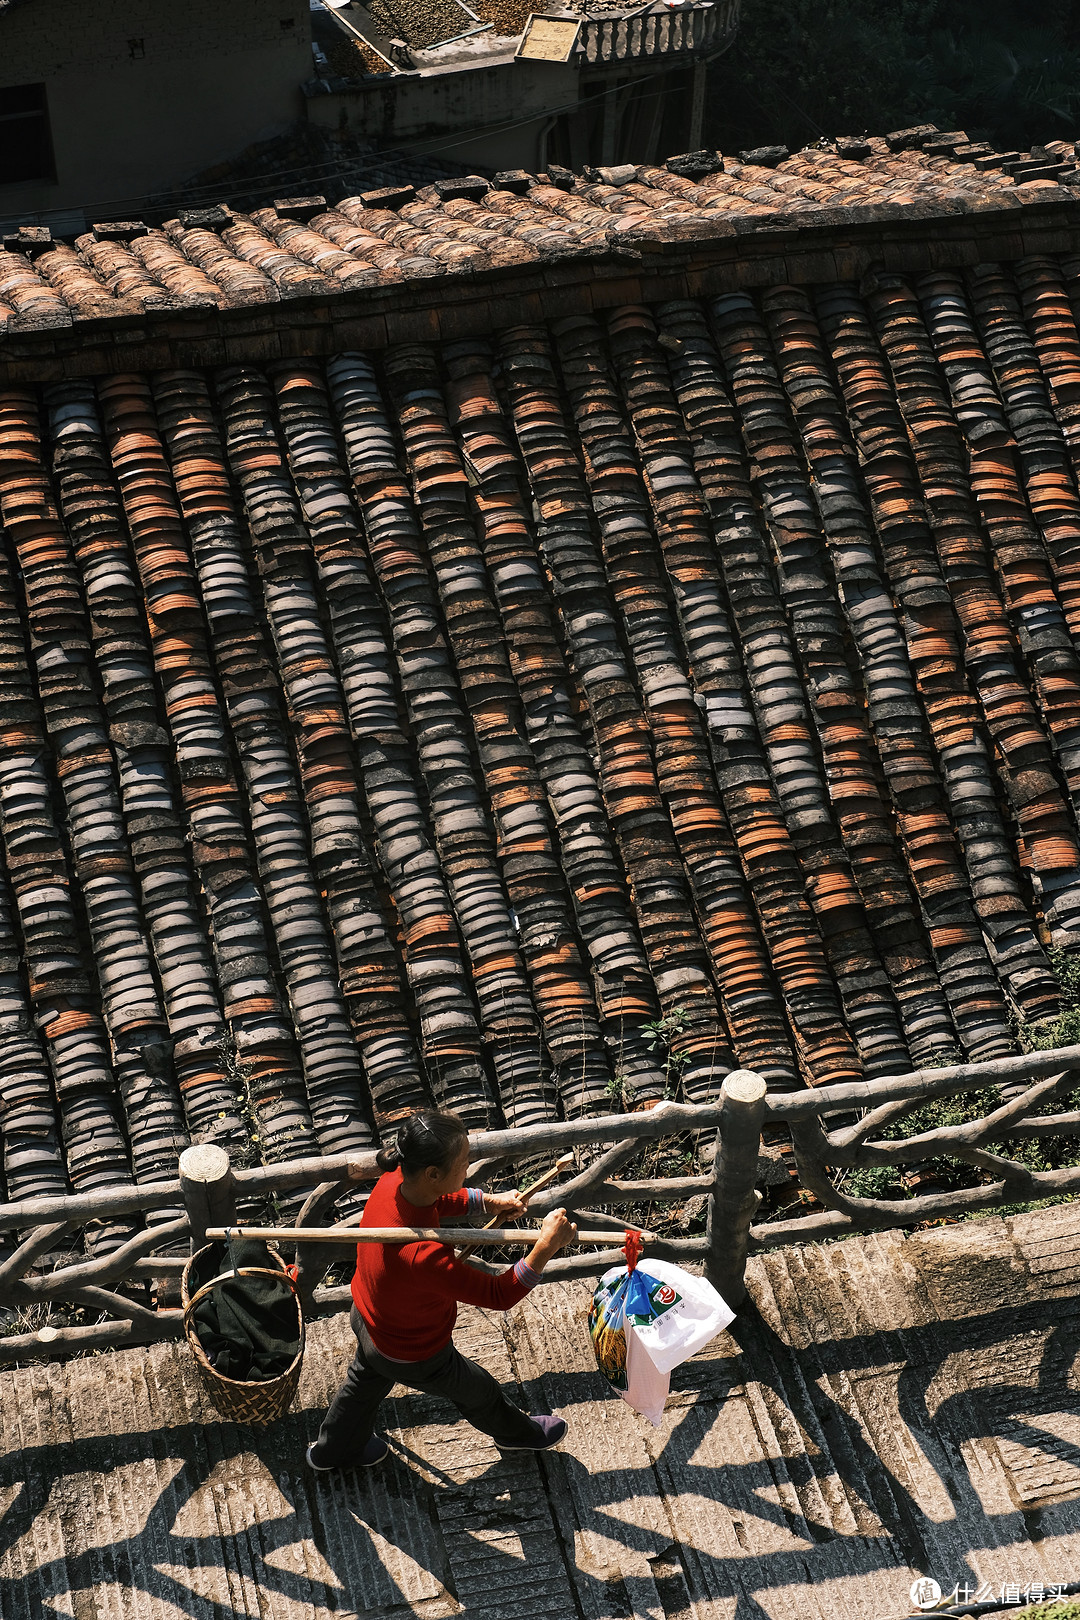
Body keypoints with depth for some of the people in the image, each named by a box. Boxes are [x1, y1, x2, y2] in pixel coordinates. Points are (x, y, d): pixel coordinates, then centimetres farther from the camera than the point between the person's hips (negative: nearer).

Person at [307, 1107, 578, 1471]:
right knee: (477, 1391, 26)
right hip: (413, 1356, -7)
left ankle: (332, 1450, 65)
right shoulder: (423, 1256, -48)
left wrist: (489, 1202, -11)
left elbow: (441, 1200, 0)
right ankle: (516, 1433, 59)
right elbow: (498, 1295, -39)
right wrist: (546, 1246, -42)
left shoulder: (393, 1181, -25)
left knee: (366, 1383, 37)